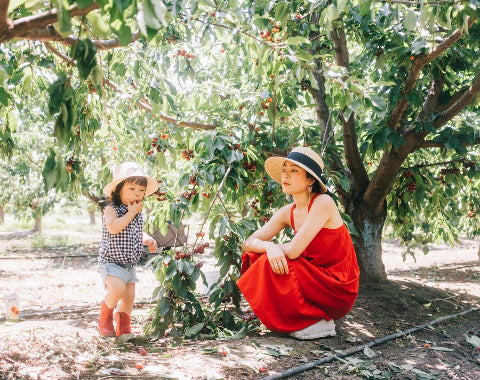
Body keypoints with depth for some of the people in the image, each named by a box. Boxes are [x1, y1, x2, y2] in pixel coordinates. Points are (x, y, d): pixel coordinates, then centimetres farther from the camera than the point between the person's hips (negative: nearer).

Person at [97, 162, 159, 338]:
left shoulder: (138, 214, 9)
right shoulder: (111, 210, -12)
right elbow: (113, 228, -31)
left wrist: (148, 240, 4)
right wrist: (131, 213, -24)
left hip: (129, 264, 7)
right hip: (111, 262, -7)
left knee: (129, 298, 8)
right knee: (118, 288, -27)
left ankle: (123, 329, 28)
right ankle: (105, 317, 1)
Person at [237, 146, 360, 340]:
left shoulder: (323, 203, -17)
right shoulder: (288, 212, 4)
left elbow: (293, 251, -25)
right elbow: (248, 243, 0)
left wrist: (269, 244, -4)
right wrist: (269, 247, -22)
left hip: (339, 290, -7)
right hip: (314, 279, 7)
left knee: (269, 264, -20)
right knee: (255, 257, -2)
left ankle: (316, 322, -7)